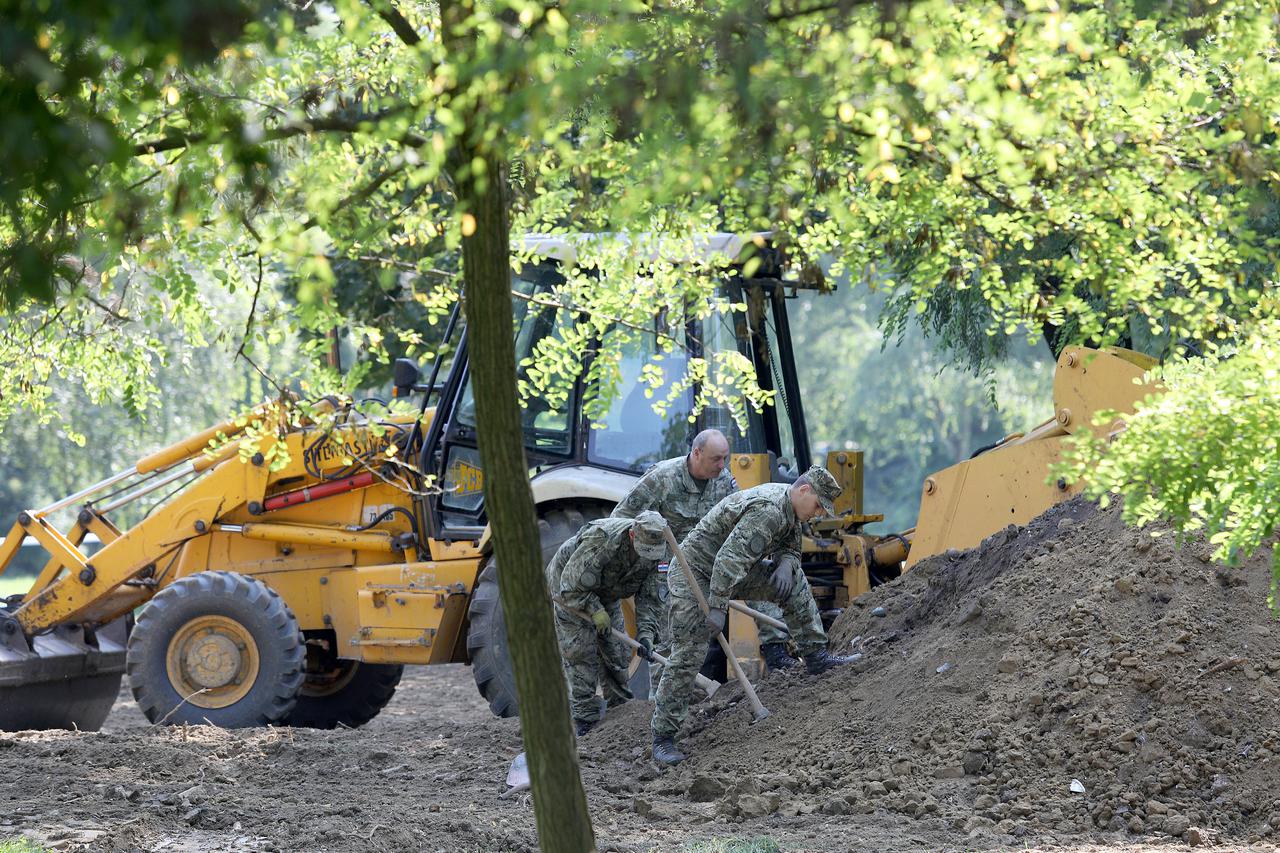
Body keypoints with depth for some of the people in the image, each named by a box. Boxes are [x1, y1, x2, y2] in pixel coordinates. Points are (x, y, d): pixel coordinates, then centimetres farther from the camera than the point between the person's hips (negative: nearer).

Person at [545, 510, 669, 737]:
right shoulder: (601, 541, -40)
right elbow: (571, 587, -34)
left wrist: (647, 633, -23)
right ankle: (585, 722, -8)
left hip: (605, 595, 6)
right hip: (570, 587, -6)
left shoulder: (652, 552, -18)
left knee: (617, 653, 5)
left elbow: (648, 597, -10)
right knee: (581, 653, -11)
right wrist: (595, 611, -32)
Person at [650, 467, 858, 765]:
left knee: (793, 581, 6)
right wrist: (717, 608, -34)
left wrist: (785, 564, -8)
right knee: (687, 655, -12)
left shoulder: (789, 508, 4)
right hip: (693, 575, -9)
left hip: (729, 573, 9)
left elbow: (790, 549, 17)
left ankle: (816, 656, 12)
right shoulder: (768, 510, -28)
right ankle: (663, 738, -8)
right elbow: (730, 558, -34)